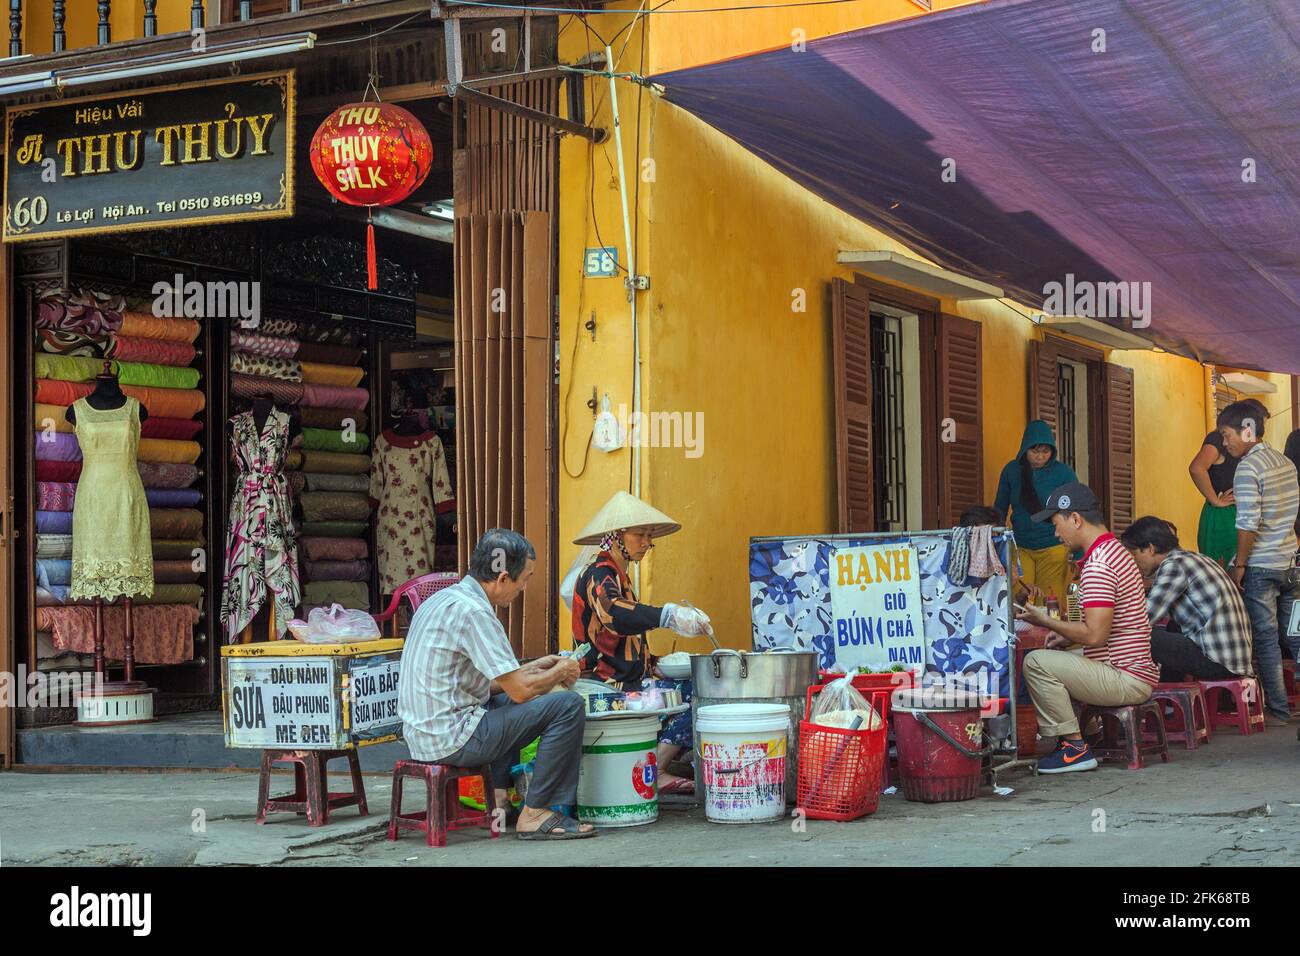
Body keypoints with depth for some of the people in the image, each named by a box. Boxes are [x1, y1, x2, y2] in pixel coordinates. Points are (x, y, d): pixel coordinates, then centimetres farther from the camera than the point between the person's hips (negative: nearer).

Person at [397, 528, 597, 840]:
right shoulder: (473, 611, -18)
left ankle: (499, 796, 25)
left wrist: (532, 668, 19)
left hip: (423, 733, 10)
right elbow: (521, 690, -18)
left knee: (508, 703, 35)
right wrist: (560, 671, 1)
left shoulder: (444, 599, 13)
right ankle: (535, 814, -5)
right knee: (567, 705, -11)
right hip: (452, 739, -10)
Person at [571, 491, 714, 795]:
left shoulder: (617, 577, 21)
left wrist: (656, 665, 10)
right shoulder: (598, 576, -10)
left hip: (625, 683, 10)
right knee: (694, 693, -18)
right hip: (609, 689, -10)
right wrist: (669, 615, -48)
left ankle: (654, 770, -7)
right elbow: (614, 614, -35)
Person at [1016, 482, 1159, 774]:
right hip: (1137, 669, 11)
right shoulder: (1116, 550, 14)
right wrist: (1068, 637, 12)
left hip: (1127, 680, -11)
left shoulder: (1097, 564, -20)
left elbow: (1095, 635, -25)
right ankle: (1086, 729, 16)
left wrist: (1045, 621, -12)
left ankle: (1075, 747, -9)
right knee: (1056, 659, 24)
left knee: (1036, 662, -17)